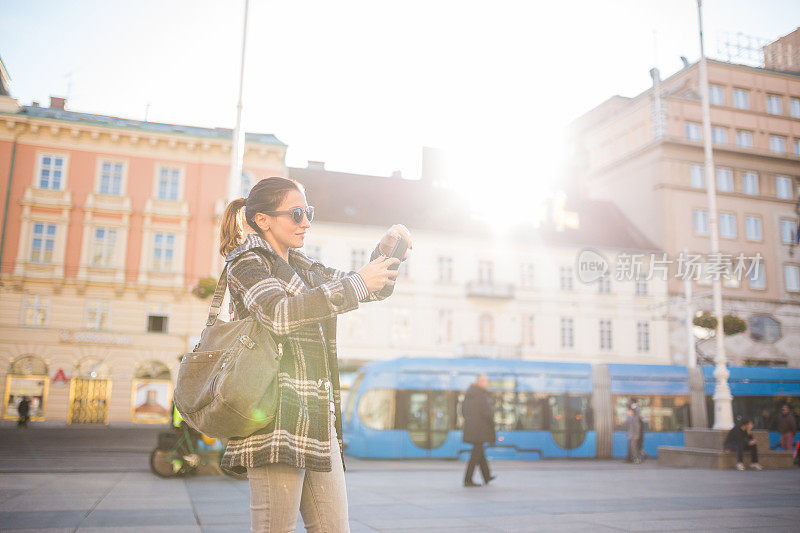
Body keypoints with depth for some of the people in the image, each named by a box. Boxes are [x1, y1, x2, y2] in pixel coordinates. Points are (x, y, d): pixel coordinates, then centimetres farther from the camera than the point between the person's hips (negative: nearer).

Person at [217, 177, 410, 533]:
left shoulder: (308, 270, 24)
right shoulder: (246, 262, 2)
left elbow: (375, 289, 27)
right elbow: (278, 314, -18)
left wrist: (387, 249, 7)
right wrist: (355, 284, -17)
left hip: (318, 420, 7)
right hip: (278, 417, -7)